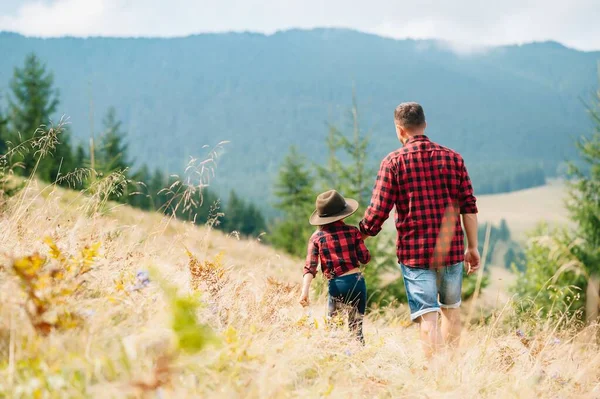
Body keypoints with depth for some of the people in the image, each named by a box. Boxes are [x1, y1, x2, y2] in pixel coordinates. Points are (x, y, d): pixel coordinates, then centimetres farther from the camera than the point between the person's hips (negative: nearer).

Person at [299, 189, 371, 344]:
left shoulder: (316, 237, 1)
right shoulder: (353, 231, 0)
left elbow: (310, 266, -8)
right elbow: (365, 258, 2)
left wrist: (305, 290, -13)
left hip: (335, 285, 0)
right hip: (356, 281, 1)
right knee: (356, 327, 9)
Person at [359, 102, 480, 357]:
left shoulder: (394, 162, -6)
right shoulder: (453, 157, 4)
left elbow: (378, 211, -8)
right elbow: (469, 207, 4)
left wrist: (360, 237, 9)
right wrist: (472, 247, 11)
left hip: (415, 251, -3)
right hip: (452, 249, 4)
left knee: (427, 316, -2)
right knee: (451, 308, 22)